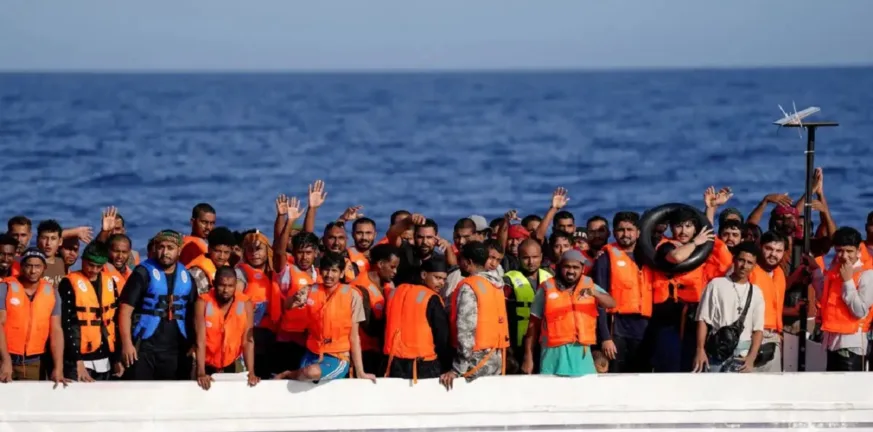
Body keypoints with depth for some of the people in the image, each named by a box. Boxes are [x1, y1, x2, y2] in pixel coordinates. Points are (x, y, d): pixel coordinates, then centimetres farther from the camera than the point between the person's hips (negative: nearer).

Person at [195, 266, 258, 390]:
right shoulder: (203, 302, -18)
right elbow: (200, 340, -21)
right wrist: (201, 373, -29)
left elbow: (248, 341, -14)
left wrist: (251, 372, -23)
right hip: (207, 365, -2)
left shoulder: (245, 304, -13)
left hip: (229, 365, 2)